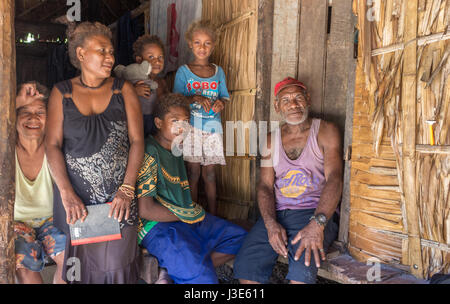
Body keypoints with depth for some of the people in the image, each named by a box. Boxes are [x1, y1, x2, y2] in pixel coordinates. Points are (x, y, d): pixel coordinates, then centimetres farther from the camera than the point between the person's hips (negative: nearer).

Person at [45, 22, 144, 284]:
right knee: (78, 265, 6)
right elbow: (53, 144, -1)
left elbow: (137, 141, -1)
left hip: (118, 197, 0)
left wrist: (127, 189, -12)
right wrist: (67, 193, -14)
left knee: (115, 265, 3)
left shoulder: (123, 90, 5)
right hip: (74, 200, 0)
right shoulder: (62, 92, 6)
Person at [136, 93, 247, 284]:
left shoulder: (177, 150, 14)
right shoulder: (149, 153, -13)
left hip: (186, 217, 10)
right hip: (157, 225, -9)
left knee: (239, 238, 6)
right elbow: (145, 210, -17)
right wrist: (183, 217, -8)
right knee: (202, 277, -27)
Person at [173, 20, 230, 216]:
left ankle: (213, 216, 14)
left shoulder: (218, 71, 11)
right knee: (193, 172, -1)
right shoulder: (184, 71, 2)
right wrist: (195, 98, -20)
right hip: (191, 126, -2)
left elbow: (225, 97, 13)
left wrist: (221, 103, -10)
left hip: (213, 127, 2)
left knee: (210, 173, 5)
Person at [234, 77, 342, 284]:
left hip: (315, 213, -3)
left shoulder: (325, 132, 3)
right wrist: (271, 224, -11)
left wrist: (317, 224, -25)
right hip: (277, 214, 4)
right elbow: (265, 186, 9)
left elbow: (334, 179, -10)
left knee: (302, 267, -31)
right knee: (244, 267, -15)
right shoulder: (271, 140, 15)